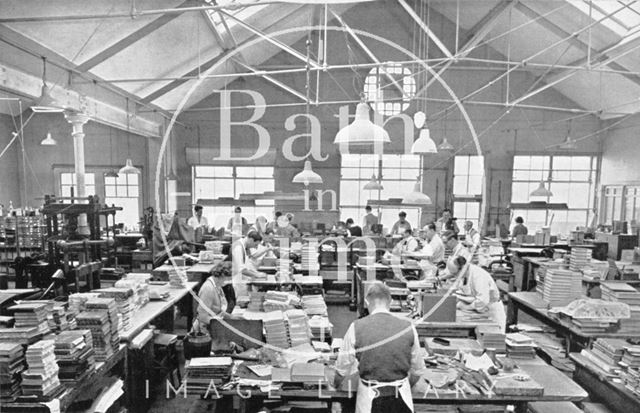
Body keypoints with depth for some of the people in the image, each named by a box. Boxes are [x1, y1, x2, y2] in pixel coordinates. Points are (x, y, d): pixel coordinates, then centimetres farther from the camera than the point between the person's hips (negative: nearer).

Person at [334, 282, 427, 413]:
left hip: (370, 398, -1)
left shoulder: (357, 327, -11)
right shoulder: (408, 327, -7)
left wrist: (337, 383, 21)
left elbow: (343, 366, 0)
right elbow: (418, 370, 4)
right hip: (401, 397, 1)